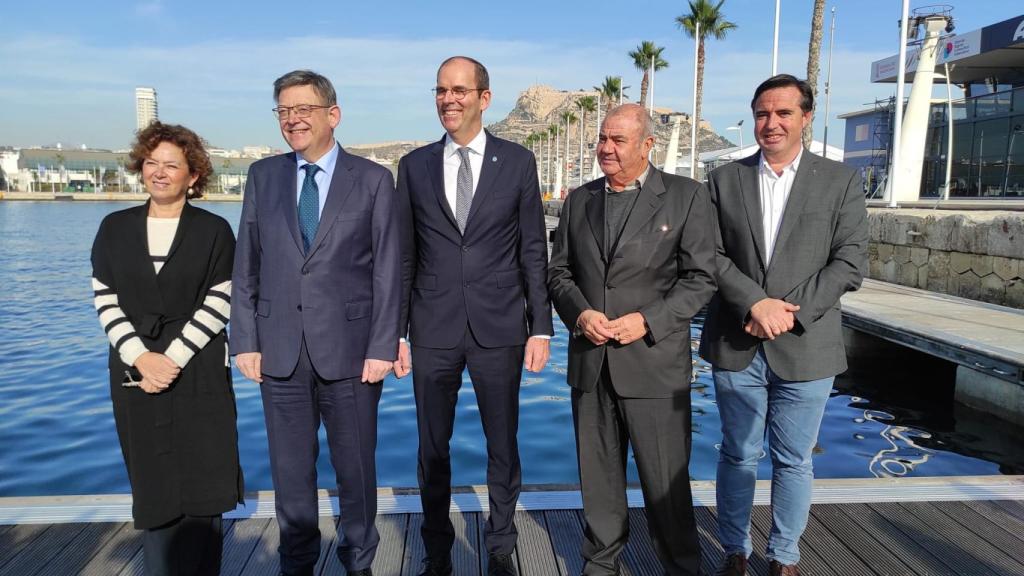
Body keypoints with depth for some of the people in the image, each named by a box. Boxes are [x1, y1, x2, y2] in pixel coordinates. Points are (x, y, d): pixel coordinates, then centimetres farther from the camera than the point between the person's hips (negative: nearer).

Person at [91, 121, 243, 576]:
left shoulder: (214, 231, 1)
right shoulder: (114, 228, 8)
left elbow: (218, 304, -6)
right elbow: (105, 302, 4)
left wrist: (172, 358, -13)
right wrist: (141, 357, -9)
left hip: (199, 376, -2)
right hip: (136, 374, 2)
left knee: (201, 484, 2)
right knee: (152, 488, 8)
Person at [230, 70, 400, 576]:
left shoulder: (373, 179, 0)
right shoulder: (263, 175, 8)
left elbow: (387, 272, -4)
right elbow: (246, 266, 7)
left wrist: (382, 346, -9)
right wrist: (245, 341, 1)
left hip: (349, 349, -2)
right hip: (280, 350, 3)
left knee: (356, 468, 10)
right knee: (290, 471, 13)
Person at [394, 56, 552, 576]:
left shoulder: (517, 162, 2)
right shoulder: (414, 165, 5)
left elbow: (534, 252, 2)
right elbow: (404, 257, 6)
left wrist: (540, 327, -2)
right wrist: (395, 332, 3)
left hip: (499, 328, -1)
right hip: (433, 331, 1)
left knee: (503, 446, 11)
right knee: (432, 449, 11)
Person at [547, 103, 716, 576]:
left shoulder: (686, 196, -2)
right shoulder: (578, 200, 11)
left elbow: (700, 278, -4)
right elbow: (559, 271, 12)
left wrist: (648, 320, -16)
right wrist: (579, 313, -8)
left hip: (654, 361, -4)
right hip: (590, 361, 4)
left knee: (666, 481, 5)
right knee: (598, 475, 15)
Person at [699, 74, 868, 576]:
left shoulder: (840, 181, 3)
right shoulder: (725, 180, 6)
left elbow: (850, 262, -3)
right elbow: (713, 255, 0)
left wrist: (792, 312, -14)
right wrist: (757, 302, -15)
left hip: (805, 347, -1)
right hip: (736, 345, 1)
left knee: (794, 461, 10)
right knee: (738, 455, 11)